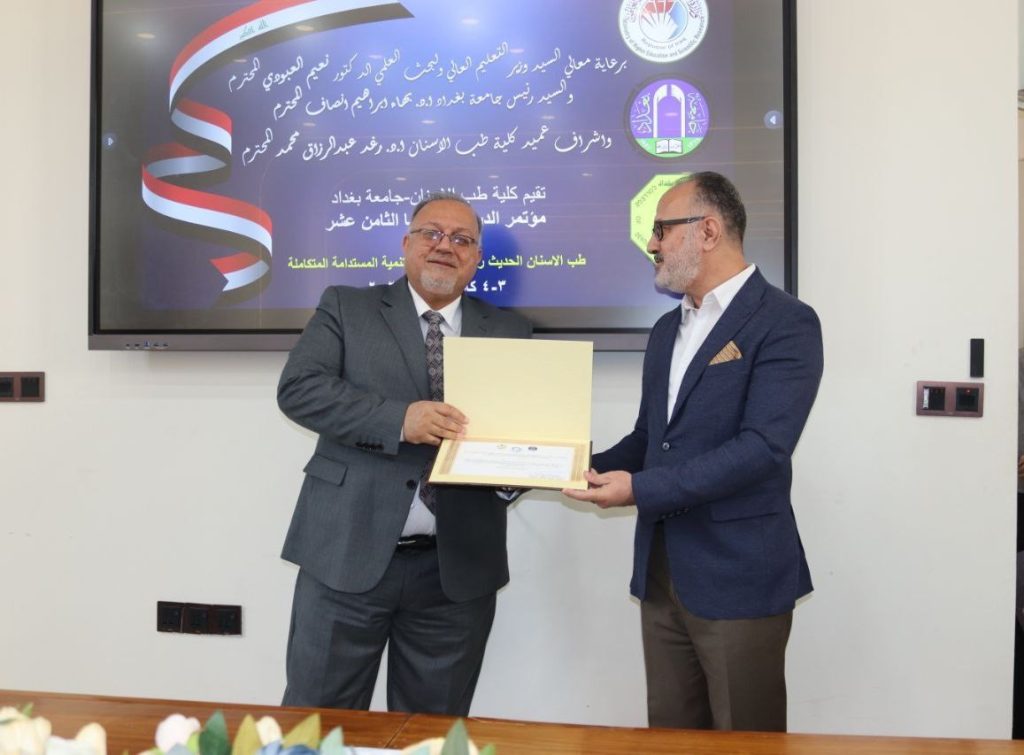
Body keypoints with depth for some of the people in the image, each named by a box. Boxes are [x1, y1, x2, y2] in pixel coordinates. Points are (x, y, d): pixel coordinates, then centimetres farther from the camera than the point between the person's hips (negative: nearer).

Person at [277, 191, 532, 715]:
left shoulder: (509, 334, 10)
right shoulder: (346, 307, 5)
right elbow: (298, 387, -8)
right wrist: (398, 418, -20)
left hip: (458, 568, 2)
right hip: (347, 555, -2)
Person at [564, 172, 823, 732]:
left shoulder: (785, 323, -11)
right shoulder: (667, 329, 15)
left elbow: (762, 446, -21)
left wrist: (641, 489, -22)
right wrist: (596, 468, 0)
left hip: (737, 578, -7)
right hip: (660, 572, 7)